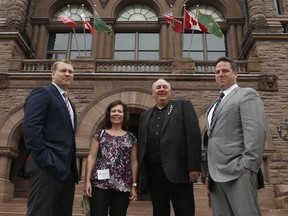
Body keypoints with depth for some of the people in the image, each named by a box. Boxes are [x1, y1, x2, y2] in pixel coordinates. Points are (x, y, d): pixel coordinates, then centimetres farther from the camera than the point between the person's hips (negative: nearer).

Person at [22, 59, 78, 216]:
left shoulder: (69, 103, 24)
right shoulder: (42, 93, -2)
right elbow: (30, 127, -15)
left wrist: (71, 166, 12)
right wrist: (45, 159, -20)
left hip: (66, 169, 9)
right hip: (47, 168, -9)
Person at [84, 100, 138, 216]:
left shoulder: (131, 138, 10)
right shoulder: (100, 134, 7)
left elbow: (134, 162, 9)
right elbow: (91, 157, 2)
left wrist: (134, 185, 5)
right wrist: (87, 180, -6)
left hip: (123, 186, 2)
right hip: (100, 184, -1)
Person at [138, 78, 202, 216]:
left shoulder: (183, 106, 5)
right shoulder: (145, 115, 19)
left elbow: (194, 135, -5)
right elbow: (141, 144, 16)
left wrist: (194, 167, -13)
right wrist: (140, 174, 10)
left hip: (178, 171, -4)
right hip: (153, 174, 4)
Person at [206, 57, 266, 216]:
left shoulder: (247, 94, 2)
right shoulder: (216, 104, 25)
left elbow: (256, 131, -12)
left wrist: (247, 166, -19)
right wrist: (209, 173, 17)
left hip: (237, 172, -7)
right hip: (217, 175, 7)